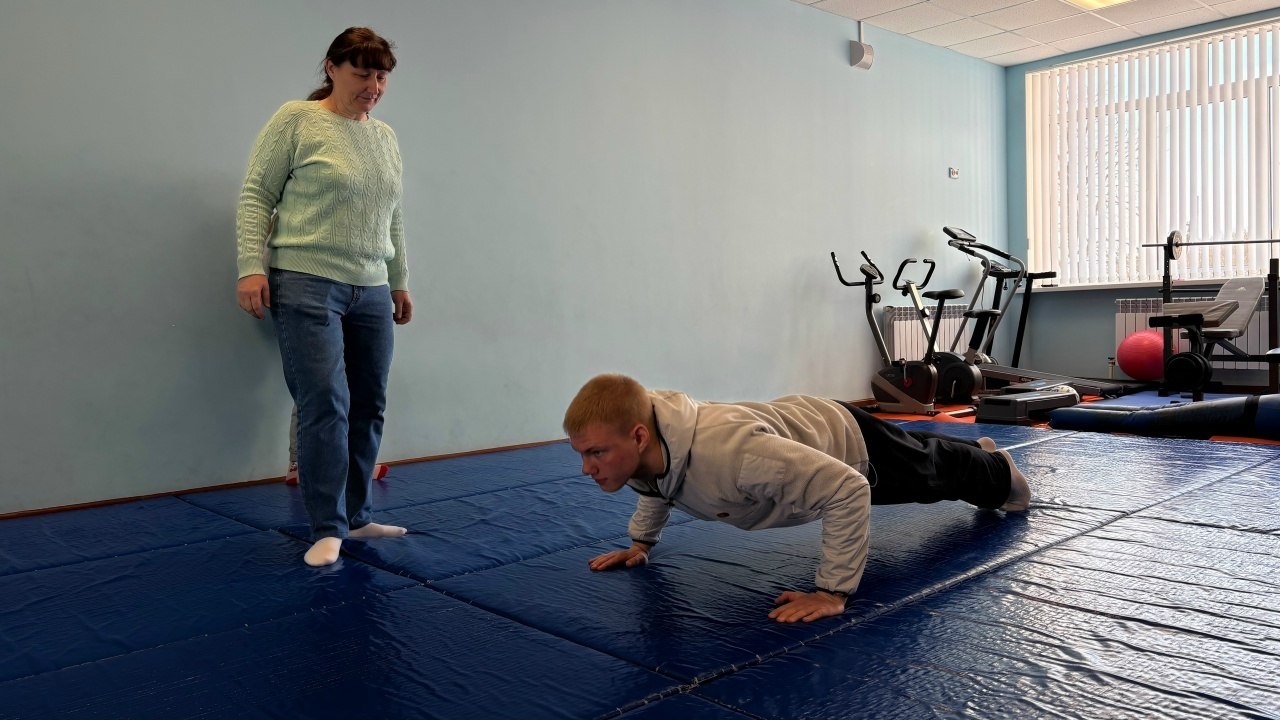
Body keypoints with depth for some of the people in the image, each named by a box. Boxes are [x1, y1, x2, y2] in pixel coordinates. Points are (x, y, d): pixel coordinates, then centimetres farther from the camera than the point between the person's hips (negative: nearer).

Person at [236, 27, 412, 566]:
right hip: (307, 285, -6)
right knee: (325, 406, -9)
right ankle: (327, 530, 1)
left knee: (368, 407, 6)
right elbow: (256, 197, -4)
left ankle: (357, 517, 19)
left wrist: (400, 282, 20)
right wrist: (252, 268, -12)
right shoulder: (295, 121, -2)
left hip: (372, 293, 6)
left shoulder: (386, 137, 15)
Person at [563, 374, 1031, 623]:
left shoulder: (728, 451, -50)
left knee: (936, 472, 27)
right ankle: (983, 452, 68)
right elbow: (657, 481, 4)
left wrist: (832, 592, -40)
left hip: (849, 444, -7)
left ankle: (1001, 473, 61)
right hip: (801, 422, 7)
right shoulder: (644, 445, -26)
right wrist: (640, 542, -1)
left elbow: (848, 489, -43)